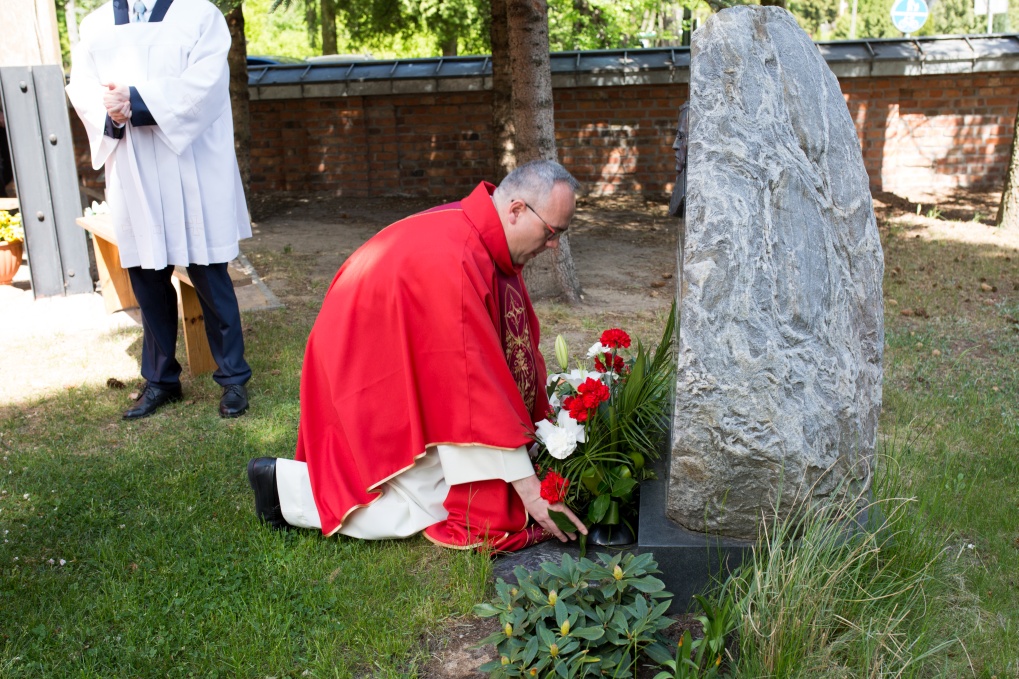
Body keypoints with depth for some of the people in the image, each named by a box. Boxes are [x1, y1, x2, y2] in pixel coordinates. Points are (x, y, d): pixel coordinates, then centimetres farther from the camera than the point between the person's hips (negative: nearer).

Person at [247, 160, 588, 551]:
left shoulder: (485, 237, -4)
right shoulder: (452, 260, -34)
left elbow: (514, 346, 3)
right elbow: (474, 381, -33)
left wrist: (540, 425, 3)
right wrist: (528, 487, -26)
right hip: (372, 384, -9)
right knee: (430, 510, -7)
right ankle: (284, 483, 3)